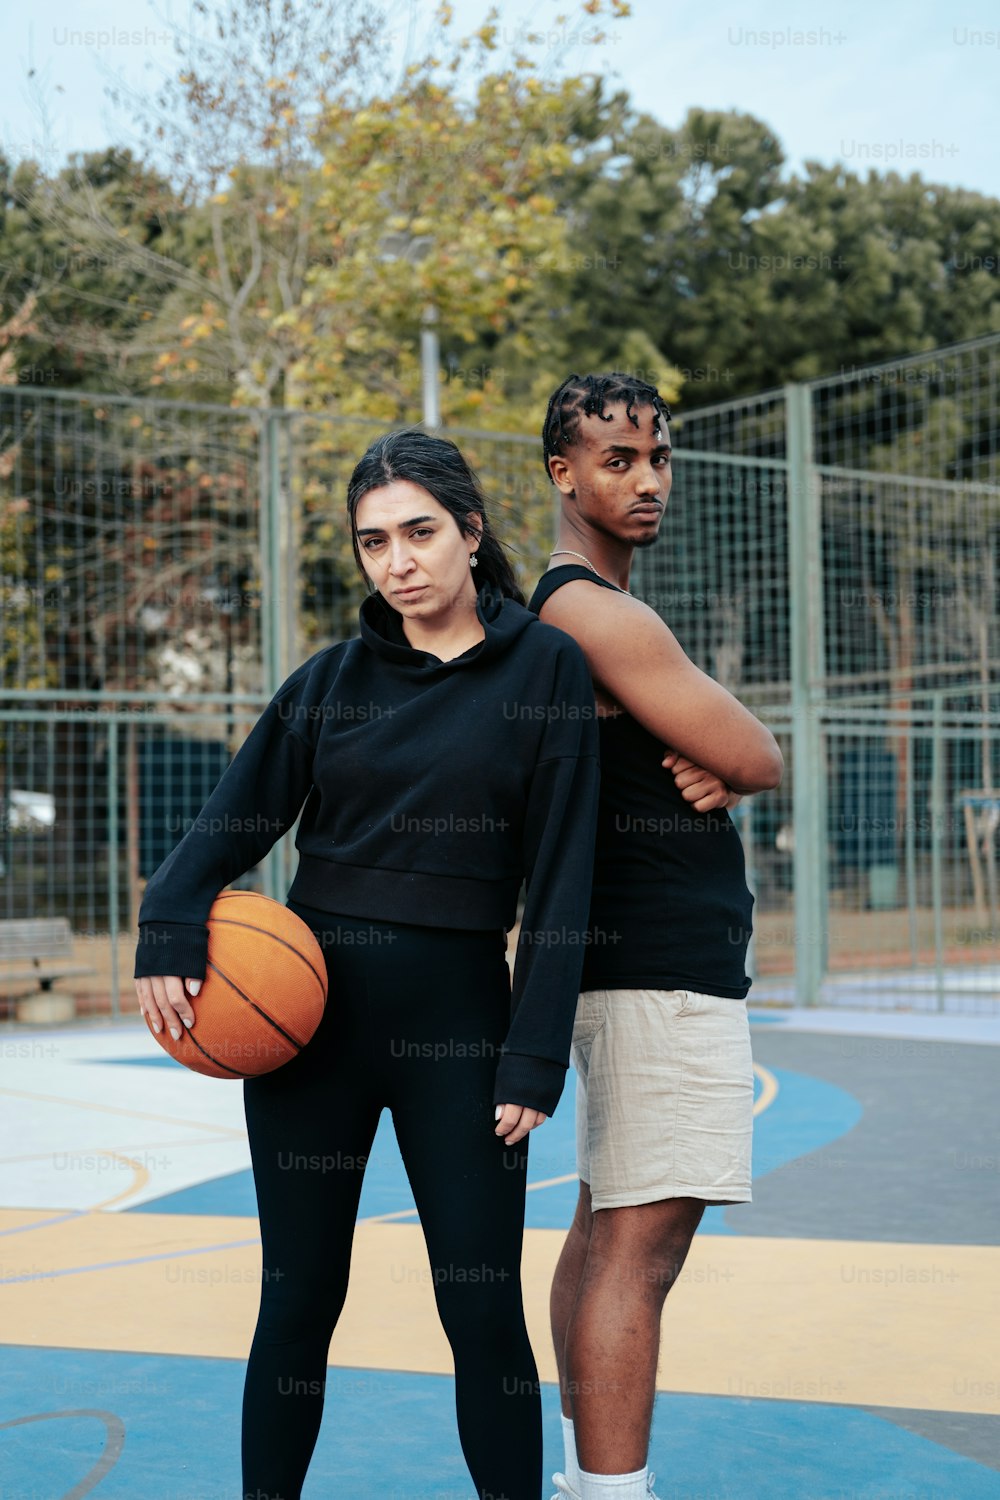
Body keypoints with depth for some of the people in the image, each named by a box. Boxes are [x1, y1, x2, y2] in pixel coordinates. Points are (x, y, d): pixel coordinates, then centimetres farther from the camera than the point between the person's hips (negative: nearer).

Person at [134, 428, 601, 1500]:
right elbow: (234, 819, 3)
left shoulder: (543, 668, -2)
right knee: (299, 1300, 9)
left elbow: (560, 874, -5)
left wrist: (534, 1056, -9)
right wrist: (170, 933, -16)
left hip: (456, 1018, -2)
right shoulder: (333, 678, 6)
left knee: (483, 1311, -1)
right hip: (312, 1005, 2)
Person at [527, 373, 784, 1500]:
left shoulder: (576, 608, 17)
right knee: (641, 1245, -12)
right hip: (663, 969, -11)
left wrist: (708, 768, -5)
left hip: (637, 965, 11)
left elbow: (736, 756, 18)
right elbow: (762, 763, -15)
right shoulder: (599, 613, -16)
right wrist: (726, 758, 6)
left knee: (605, 1227, 16)